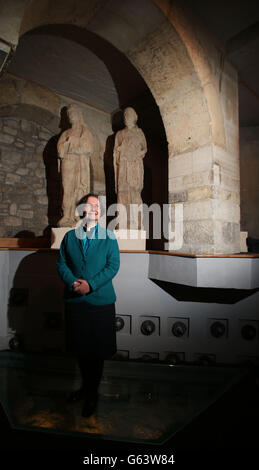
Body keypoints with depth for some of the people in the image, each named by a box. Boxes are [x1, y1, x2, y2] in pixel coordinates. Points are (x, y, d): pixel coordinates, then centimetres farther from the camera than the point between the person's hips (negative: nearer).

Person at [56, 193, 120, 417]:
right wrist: (73, 282, -14)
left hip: (100, 300, -2)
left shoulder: (109, 236, 0)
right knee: (80, 347, 16)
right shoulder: (69, 236, 7)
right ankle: (86, 385, 39)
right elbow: (61, 263, 5)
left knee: (97, 349, 8)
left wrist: (90, 285, -16)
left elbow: (113, 265, -7)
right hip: (75, 300, 3)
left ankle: (92, 393, 28)